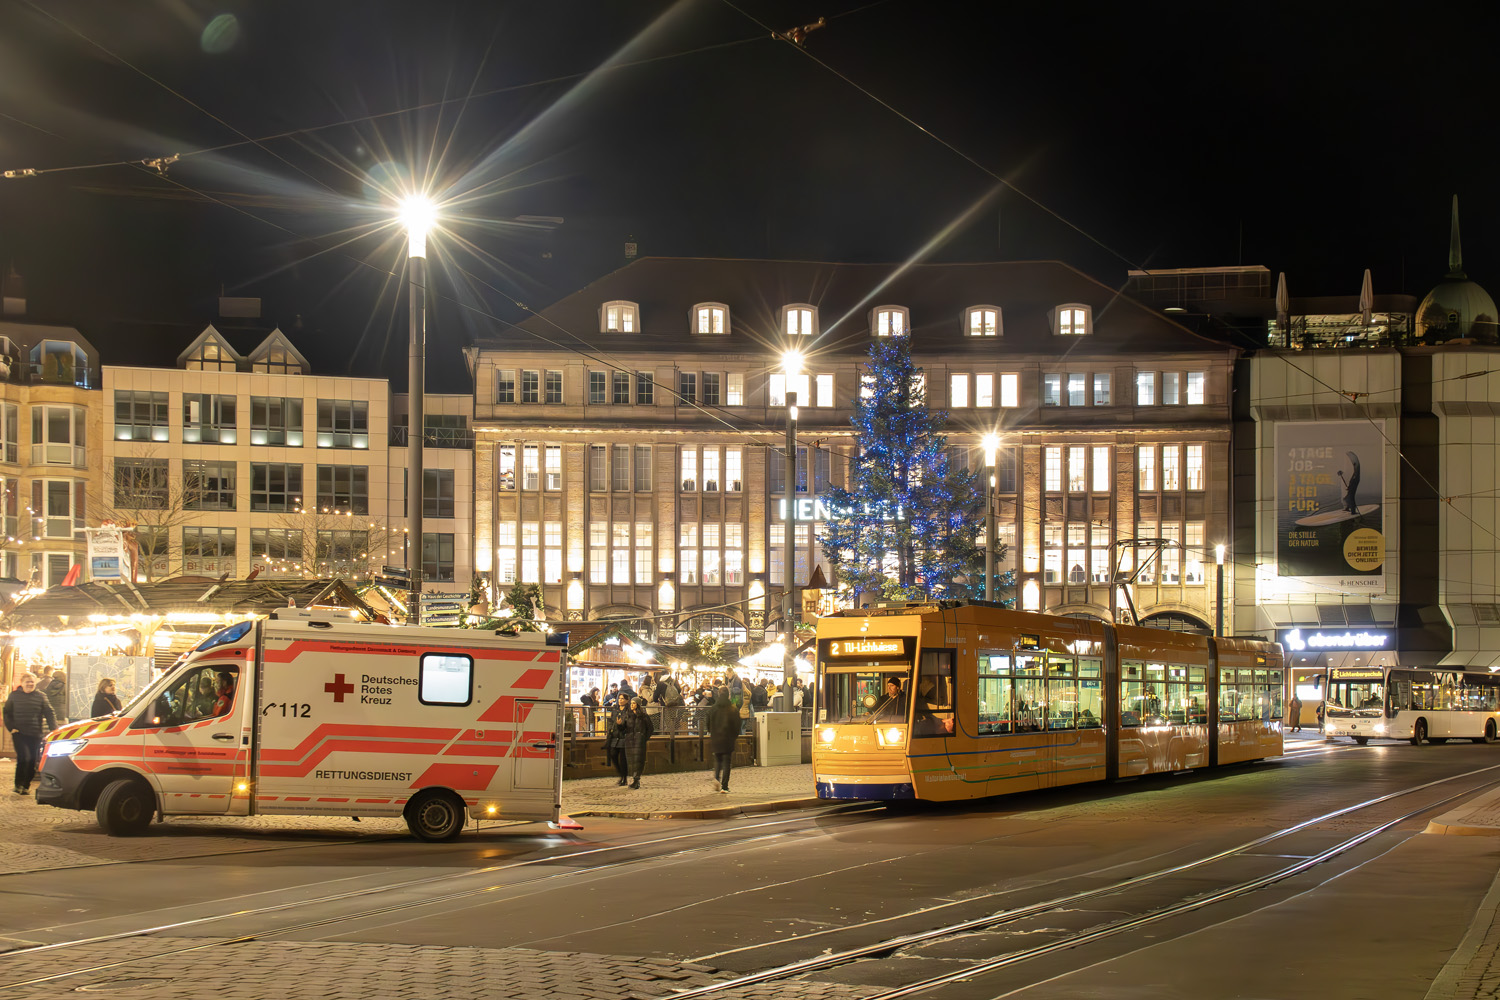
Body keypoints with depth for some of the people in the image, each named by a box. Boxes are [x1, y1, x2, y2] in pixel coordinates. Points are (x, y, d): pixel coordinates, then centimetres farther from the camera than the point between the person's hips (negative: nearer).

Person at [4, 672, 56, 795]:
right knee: (23, 758, -15)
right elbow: (7, 713, 12)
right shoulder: (14, 695, 5)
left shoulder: (41, 696, 4)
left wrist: (54, 730, -4)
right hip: (19, 733, -2)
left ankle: (26, 785, 17)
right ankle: (18, 784, -2)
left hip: (36, 734, 2)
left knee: (32, 760, 3)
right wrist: (11, 728, 0)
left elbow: (50, 714, 6)